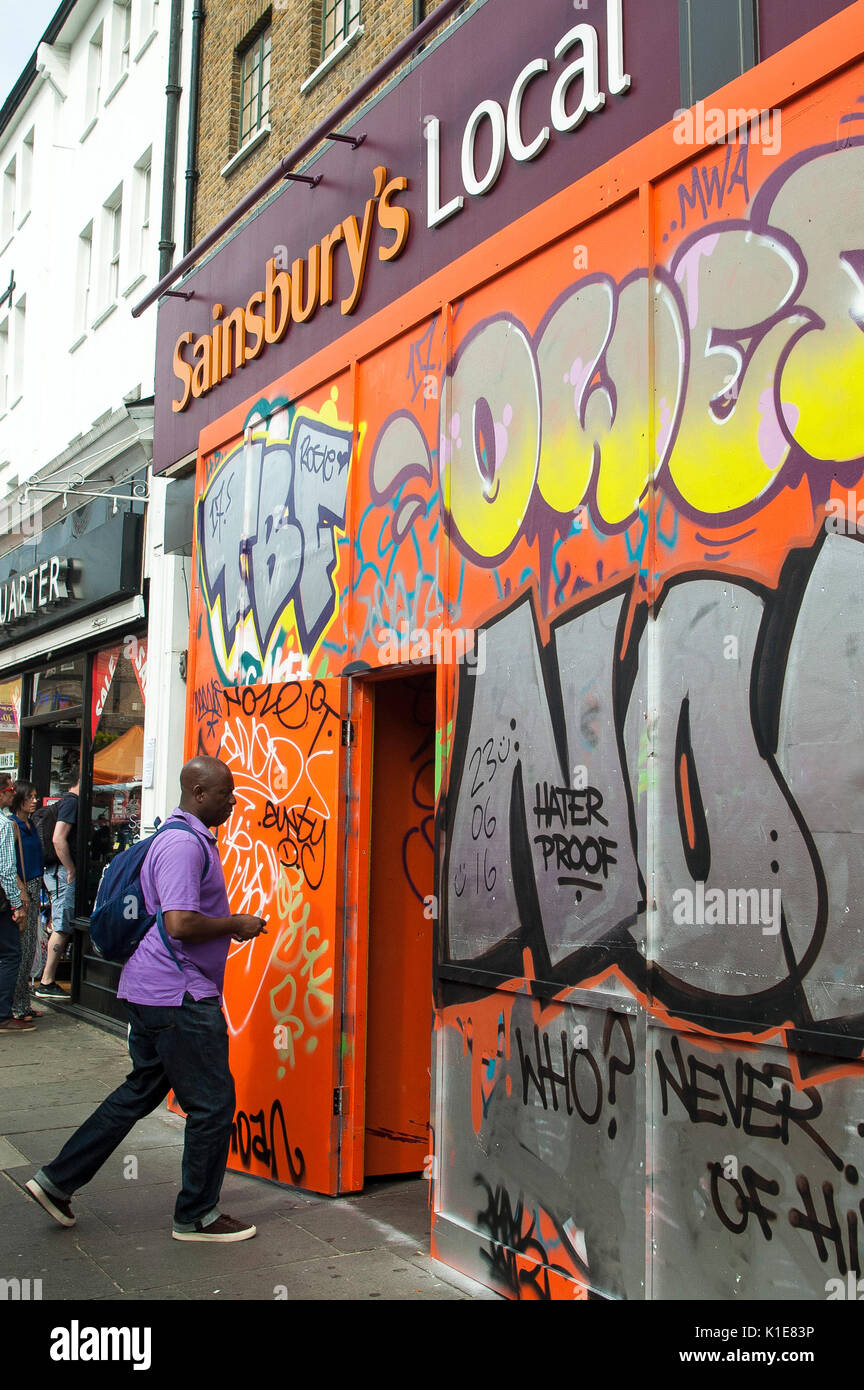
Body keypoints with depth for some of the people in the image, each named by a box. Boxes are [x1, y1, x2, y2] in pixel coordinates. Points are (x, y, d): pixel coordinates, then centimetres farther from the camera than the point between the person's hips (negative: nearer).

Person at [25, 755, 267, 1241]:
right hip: (180, 998, -11)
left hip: (153, 991, 11)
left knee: (141, 1091, 19)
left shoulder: (189, 837, 15)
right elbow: (180, 924, -27)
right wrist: (235, 925, -13)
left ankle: (58, 1179, 25)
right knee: (212, 1102, 1)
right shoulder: (184, 843, -19)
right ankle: (196, 1216, 15)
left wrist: (230, 924, 15)